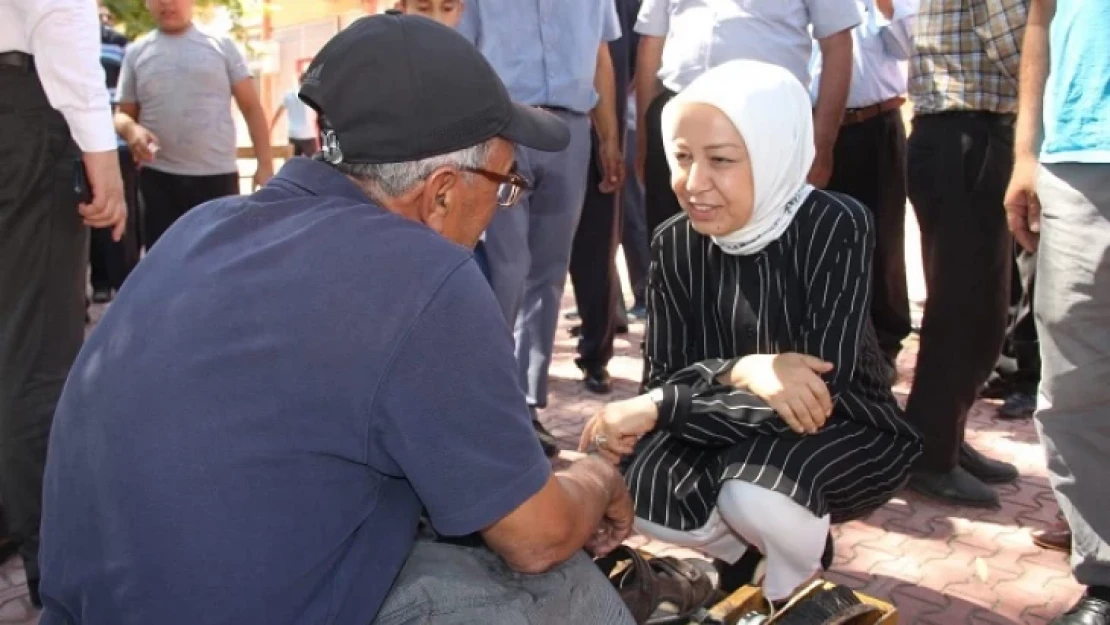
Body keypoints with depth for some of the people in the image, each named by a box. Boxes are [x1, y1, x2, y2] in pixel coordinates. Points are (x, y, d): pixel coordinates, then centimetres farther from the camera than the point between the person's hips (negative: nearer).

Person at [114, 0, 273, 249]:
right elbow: (123, 113, 14)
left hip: (219, 176, -1)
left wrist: (264, 165, -6)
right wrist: (131, 129, -11)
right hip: (159, 179, 1)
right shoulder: (136, 53, 10)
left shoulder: (222, 46, 6)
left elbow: (251, 107, 4)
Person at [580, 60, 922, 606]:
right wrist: (738, 372, -35)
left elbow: (818, 397, -29)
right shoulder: (675, 244, -10)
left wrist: (657, 410, -28)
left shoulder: (835, 228, -24)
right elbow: (662, 377, -12)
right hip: (733, 432, 4)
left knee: (755, 493, -34)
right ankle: (744, 548, 11)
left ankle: (803, 587, 2)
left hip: (846, 433, -4)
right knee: (637, 491, -23)